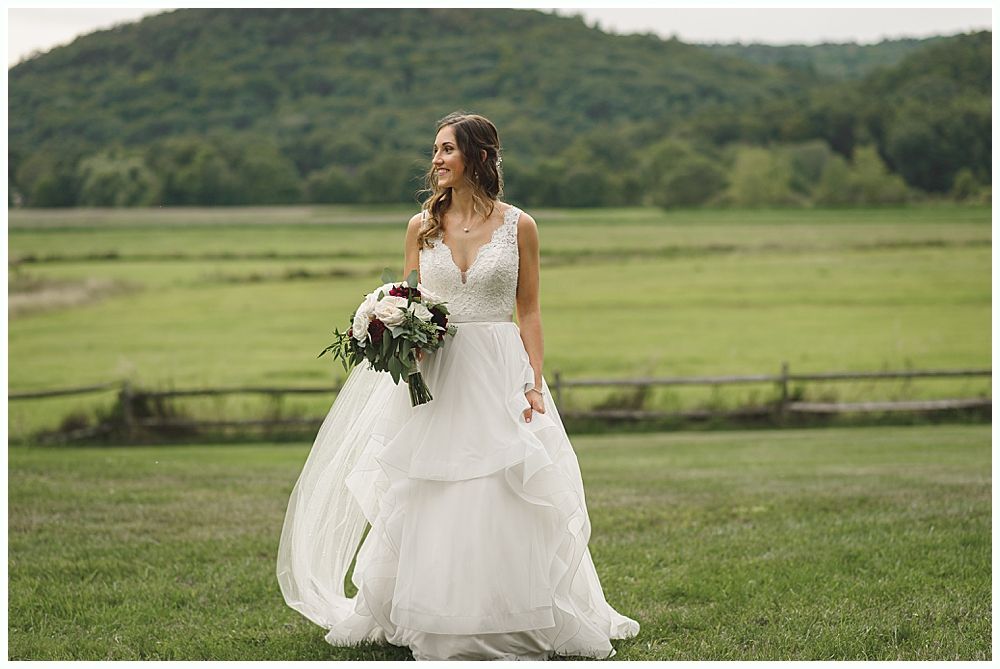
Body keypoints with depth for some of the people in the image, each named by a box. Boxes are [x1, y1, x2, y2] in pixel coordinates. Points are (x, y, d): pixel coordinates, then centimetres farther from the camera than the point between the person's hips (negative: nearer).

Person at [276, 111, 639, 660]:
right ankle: (427, 619, 14)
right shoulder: (422, 226, 6)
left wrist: (534, 383, -6)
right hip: (435, 378, 2)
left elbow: (528, 311, 2)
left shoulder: (518, 226, 1)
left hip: (500, 374, -2)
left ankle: (511, 621, 9)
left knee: (504, 501, -3)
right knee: (426, 501, 3)